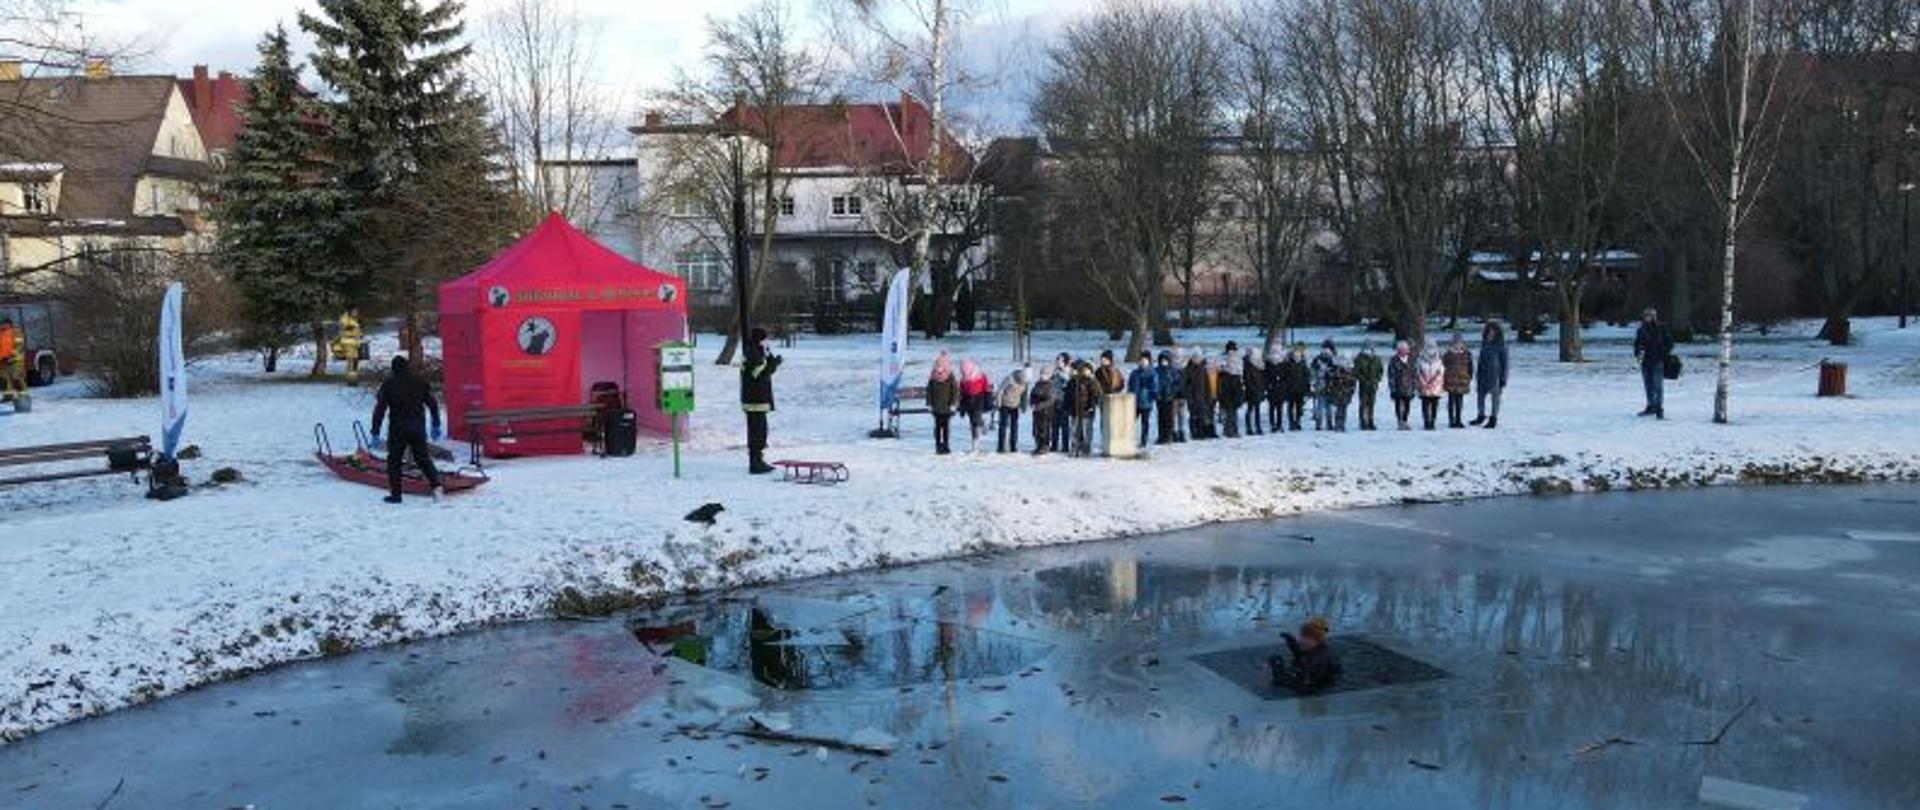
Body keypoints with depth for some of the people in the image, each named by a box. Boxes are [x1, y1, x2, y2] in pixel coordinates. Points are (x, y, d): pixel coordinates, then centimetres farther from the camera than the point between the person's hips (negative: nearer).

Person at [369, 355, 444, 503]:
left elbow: (379, 409, -3)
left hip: (398, 428, -3)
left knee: (394, 460, 9)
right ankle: (436, 486, -3)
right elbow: (433, 404, 8)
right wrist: (436, 426, 17)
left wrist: (375, 431, 2)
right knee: (423, 458, 12)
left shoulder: (388, 384, -1)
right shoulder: (420, 382, 6)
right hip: (418, 427, 3)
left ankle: (395, 493, 7)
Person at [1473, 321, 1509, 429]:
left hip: (1495, 374, -6)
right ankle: (1481, 416, 26)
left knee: (1495, 396, 3)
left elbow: (1504, 362, -9)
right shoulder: (1484, 343, 7)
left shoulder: (1500, 345, -11)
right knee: (1480, 394, 11)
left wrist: (1503, 378, -11)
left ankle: (1494, 419, 11)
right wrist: (1478, 373, 15)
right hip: (1483, 373, 6)